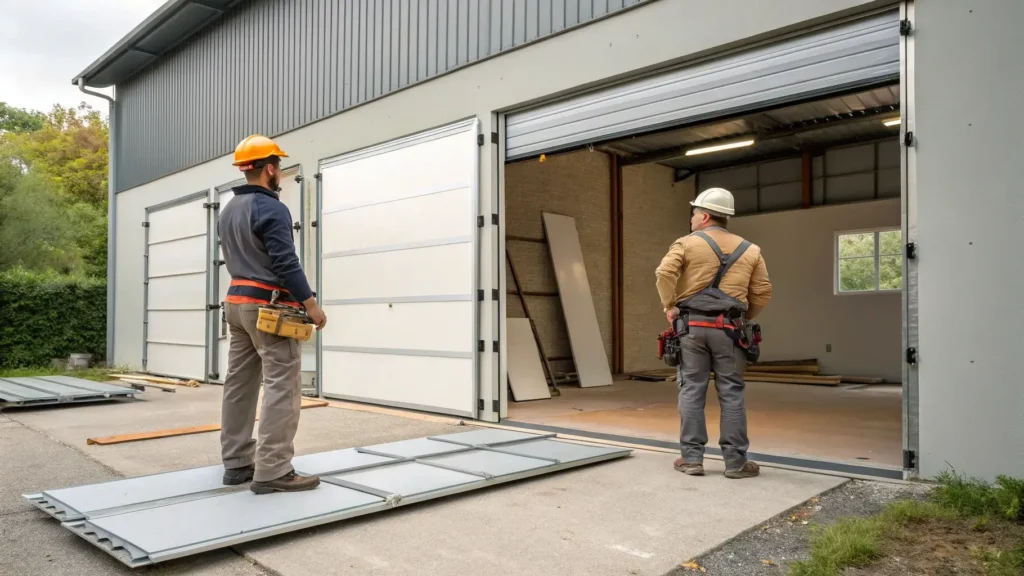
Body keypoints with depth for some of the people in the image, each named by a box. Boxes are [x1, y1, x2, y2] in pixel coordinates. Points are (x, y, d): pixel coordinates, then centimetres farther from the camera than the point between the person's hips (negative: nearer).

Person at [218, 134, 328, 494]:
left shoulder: (227, 212, 16)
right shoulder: (271, 208, -13)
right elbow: (285, 262, -19)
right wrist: (310, 304, -16)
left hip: (237, 302, 10)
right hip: (269, 306, -10)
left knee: (239, 384, 11)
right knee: (282, 387, -9)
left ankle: (236, 462, 18)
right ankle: (272, 472, -10)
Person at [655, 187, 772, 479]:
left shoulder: (687, 243, 1)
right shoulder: (750, 250, 12)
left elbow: (665, 273, -14)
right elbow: (763, 292, 8)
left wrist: (670, 305, -3)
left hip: (691, 326, -1)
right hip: (727, 329, 2)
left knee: (692, 391, 3)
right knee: (731, 394, 4)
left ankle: (692, 458, 6)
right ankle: (735, 461, 7)